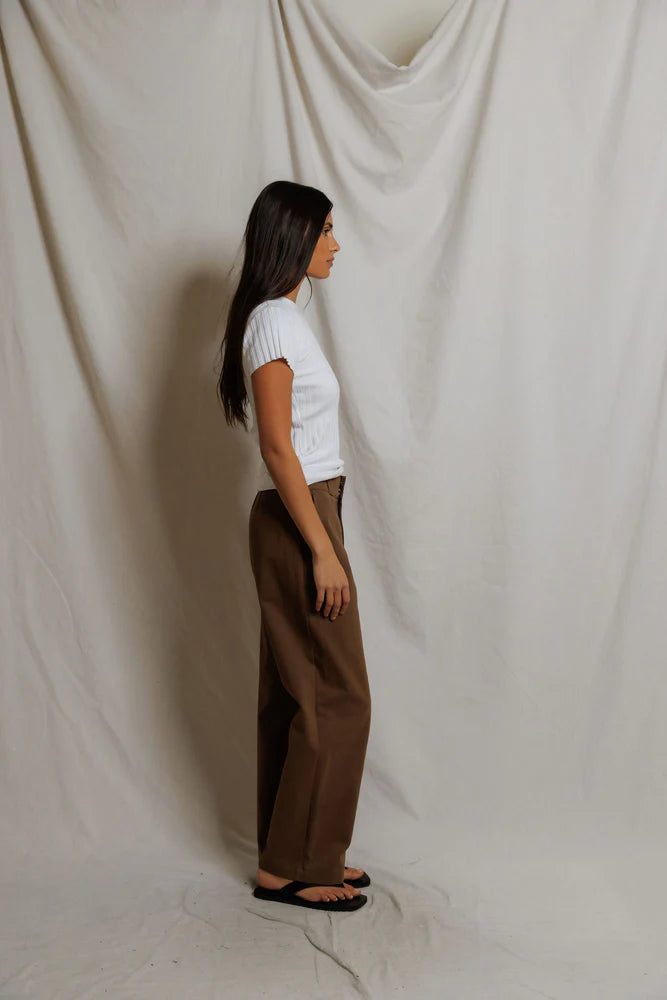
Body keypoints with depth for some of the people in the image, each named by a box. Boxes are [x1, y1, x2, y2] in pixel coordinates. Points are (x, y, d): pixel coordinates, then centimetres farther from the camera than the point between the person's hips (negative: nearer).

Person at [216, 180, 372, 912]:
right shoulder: (272, 323, -15)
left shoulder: (284, 318, 15)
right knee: (336, 697, -3)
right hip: (296, 523, -10)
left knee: (294, 696, 13)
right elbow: (277, 448, -19)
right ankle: (290, 867, 9)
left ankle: (301, 855, 24)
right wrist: (322, 551, -19)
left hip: (303, 516, 10)